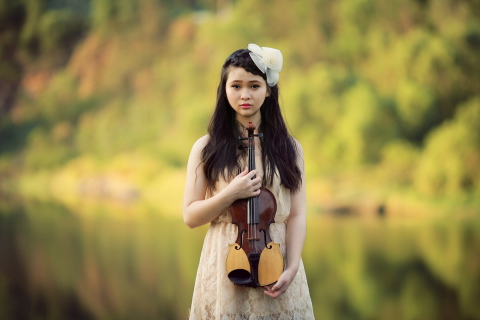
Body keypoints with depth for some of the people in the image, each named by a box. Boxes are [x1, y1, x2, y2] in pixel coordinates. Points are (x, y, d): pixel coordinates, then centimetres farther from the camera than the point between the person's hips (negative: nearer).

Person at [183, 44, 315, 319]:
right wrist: (230, 194, -16)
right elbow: (190, 217, -1)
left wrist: (292, 268, -14)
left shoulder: (289, 148, 2)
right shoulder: (207, 149, 0)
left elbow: (296, 215, -1)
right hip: (226, 266, -1)